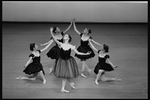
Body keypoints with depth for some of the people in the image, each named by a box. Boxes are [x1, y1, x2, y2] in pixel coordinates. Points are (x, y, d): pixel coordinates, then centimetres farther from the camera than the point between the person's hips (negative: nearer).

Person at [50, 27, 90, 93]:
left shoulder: (71, 46, -8)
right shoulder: (61, 44, -8)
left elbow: (77, 52, 0)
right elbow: (55, 39, -22)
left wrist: (85, 54, -5)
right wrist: (51, 33, -35)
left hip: (68, 61, 0)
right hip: (62, 61, 0)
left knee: (67, 74, 3)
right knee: (64, 75, 5)